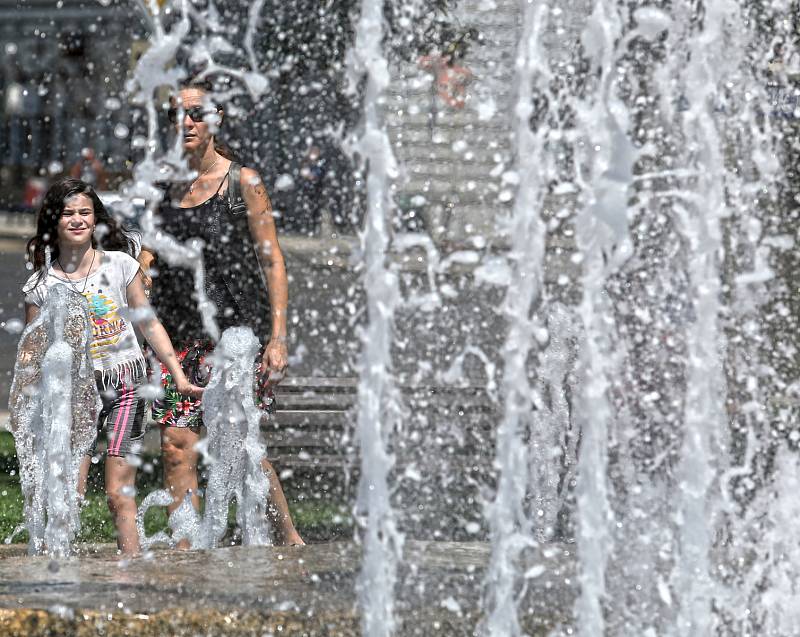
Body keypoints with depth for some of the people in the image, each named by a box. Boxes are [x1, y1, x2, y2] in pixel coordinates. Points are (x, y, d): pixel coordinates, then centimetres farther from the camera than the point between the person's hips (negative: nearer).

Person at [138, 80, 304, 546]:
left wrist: (278, 337, -10)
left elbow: (272, 261, -3)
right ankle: (184, 550, 2)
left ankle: (289, 537, 6)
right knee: (178, 448, -1)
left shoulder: (242, 182, -1)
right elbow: (147, 260, 13)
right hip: (179, 333, 5)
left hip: (236, 329, -5)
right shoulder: (168, 187, 13)